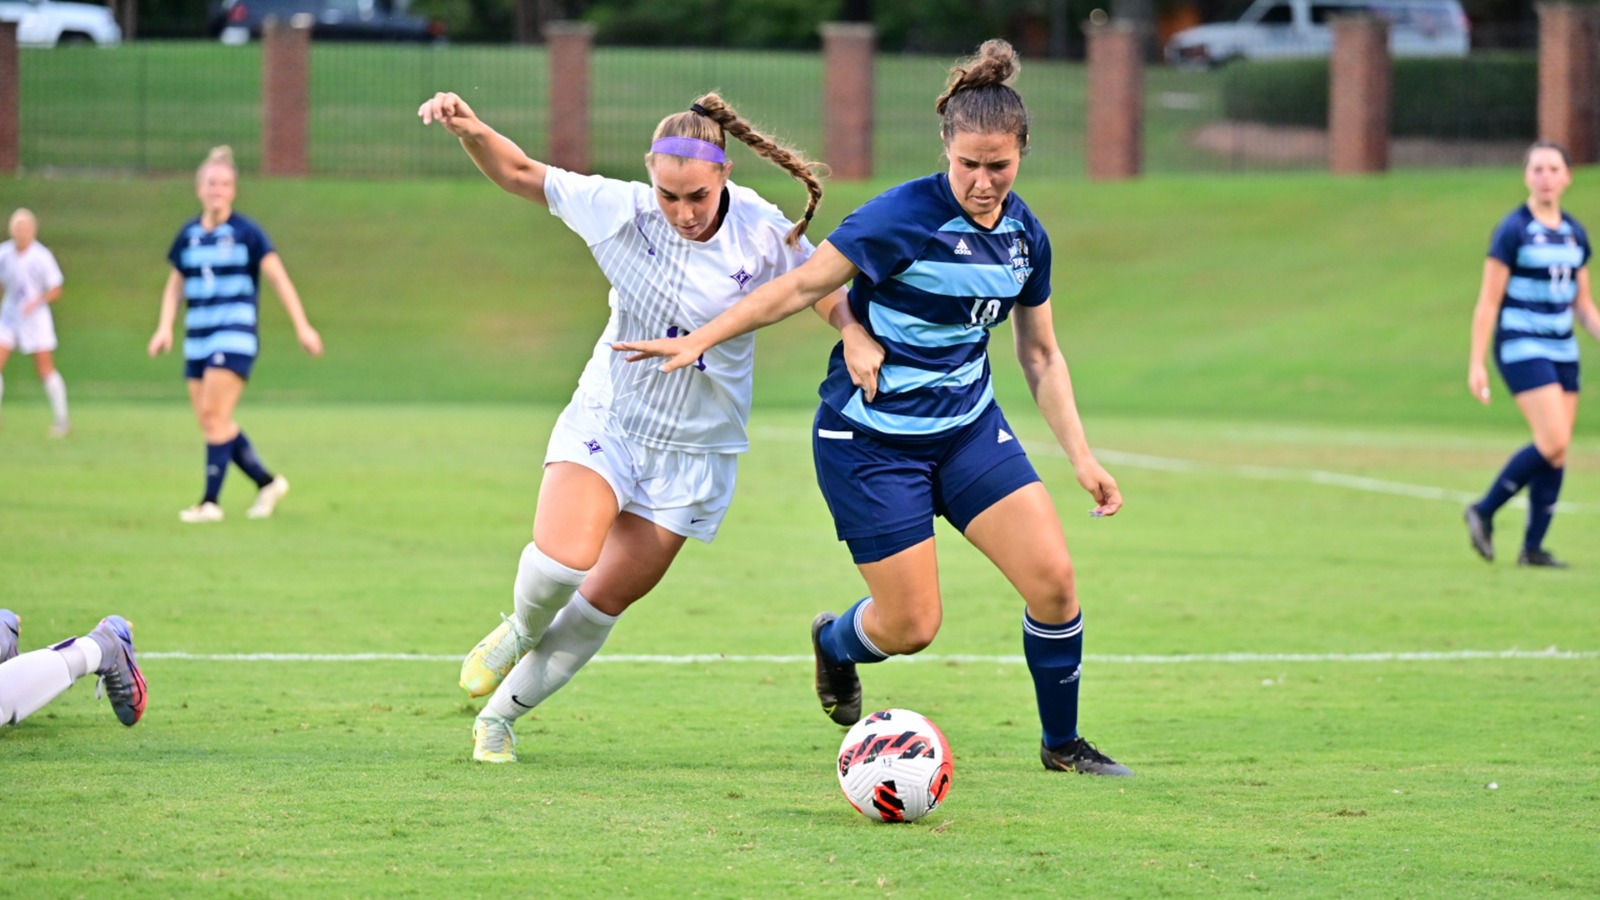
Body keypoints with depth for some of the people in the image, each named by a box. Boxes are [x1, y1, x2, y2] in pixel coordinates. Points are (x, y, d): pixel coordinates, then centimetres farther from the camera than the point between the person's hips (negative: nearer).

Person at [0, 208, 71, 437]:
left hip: (35, 316, -4)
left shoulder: (42, 257, -12)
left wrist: (37, 301, -23)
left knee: (45, 369, -2)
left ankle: (62, 419, 10)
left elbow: (55, 291, -8)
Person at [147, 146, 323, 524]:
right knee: (211, 422, 4)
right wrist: (165, 327, 5)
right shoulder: (188, 235, 9)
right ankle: (267, 482, 19)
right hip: (198, 338, 6)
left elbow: (279, 278, -4)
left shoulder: (246, 233, -4)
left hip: (235, 335, -6)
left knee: (214, 414, -15)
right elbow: (175, 285, 18)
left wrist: (302, 326, -8)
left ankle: (210, 502, -12)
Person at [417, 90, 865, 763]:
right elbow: (521, 174, -4)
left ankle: (500, 715, 25)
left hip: (695, 451, 1)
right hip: (606, 418, -1)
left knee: (606, 601, 4)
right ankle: (520, 628, 10)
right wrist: (471, 131, -23)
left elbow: (834, 301, -6)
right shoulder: (619, 209, -14)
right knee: (562, 559, -26)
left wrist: (859, 343, -28)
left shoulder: (764, 235, -15)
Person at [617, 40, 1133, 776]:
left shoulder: (1025, 236, 0)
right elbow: (804, 285, -15)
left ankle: (1062, 744, 12)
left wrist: (1081, 457, 5)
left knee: (1053, 579, -9)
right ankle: (833, 643, 34)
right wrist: (700, 340, -18)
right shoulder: (905, 217, -20)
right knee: (911, 626, -4)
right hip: (871, 439, -5)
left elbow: (1042, 357, 10)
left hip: (969, 426, 5)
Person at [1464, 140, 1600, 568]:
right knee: (1553, 441, -18)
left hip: (1563, 350, 6)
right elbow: (1488, 301, -8)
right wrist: (1476, 364, -12)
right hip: (1522, 346, -6)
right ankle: (1483, 512, -2)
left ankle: (1533, 547, 7)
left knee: (1558, 452, 1)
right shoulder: (1513, 231, -8)